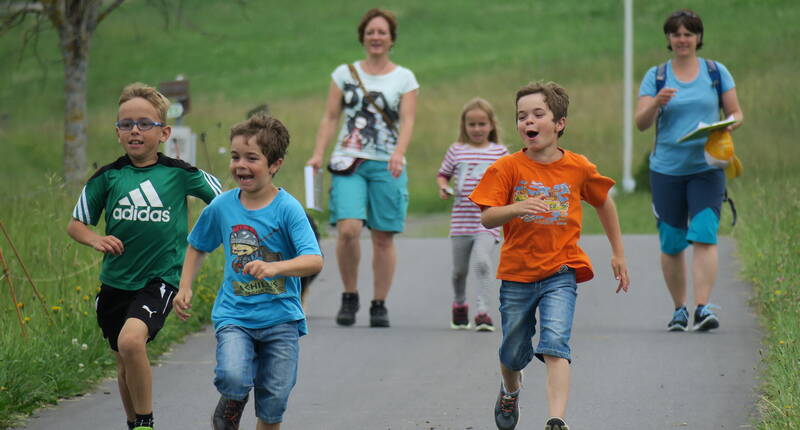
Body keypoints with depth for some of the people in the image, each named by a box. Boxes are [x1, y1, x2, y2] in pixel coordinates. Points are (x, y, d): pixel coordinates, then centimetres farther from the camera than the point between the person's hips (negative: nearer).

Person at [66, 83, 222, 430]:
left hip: (160, 278, -4)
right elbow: (75, 224, 8)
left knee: (131, 340, -27)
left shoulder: (179, 174, -4)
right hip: (116, 281, 4)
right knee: (125, 362, 13)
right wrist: (95, 239, -12)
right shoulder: (107, 177, 1)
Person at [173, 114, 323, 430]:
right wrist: (185, 288, 10)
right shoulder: (221, 207, 1)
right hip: (234, 315, 1)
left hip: (280, 318, -1)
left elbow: (314, 261, -20)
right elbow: (197, 247, 20)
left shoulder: (287, 209, -10)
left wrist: (274, 267, -36)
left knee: (273, 400, 1)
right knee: (233, 378, -24)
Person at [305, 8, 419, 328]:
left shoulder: (404, 78, 9)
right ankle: (349, 296, 0)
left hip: (387, 166, 0)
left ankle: (379, 305, 9)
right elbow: (330, 117, 10)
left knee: (383, 238, 0)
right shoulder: (345, 74, 11)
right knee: (348, 229, -17)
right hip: (349, 162, 0)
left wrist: (398, 153, -19)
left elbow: (407, 121, -2)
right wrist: (318, 154, -3)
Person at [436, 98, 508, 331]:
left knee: (482, 262, -22)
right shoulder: (456, 151, 6)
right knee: (459, 269, 14)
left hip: (487, 221, -2)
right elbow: (443, 174, 16)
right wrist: (443, 187, -4)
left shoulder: (499, 152, 3)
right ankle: (460, 304, 39)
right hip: (462, 220, 2)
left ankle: (483, 312, -23)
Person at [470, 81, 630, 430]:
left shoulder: (578, 167, -1)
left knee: (555, 343, -20)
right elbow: (487, 218, -12)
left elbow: (603, 202, 17)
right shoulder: (507, 168, -5)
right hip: (516, 274, 1)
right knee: (514, 352, 13)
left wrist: (618, 253, 21)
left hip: (560, 273, -1)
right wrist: (516, 209, -33)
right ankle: (510, 390, 48)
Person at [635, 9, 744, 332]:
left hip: (706, 168, -1)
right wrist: (657, 104, -22)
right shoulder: (655, 76, 6)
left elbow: (736, 114, 8)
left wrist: (730, 124, -15)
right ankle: (679, 309, 19)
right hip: (666, 169, 1)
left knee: (704, 235, -16)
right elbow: (641, 123, -2)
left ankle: (703, 307, -20)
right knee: (671, 243, 4)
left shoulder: (716, 72, 7)